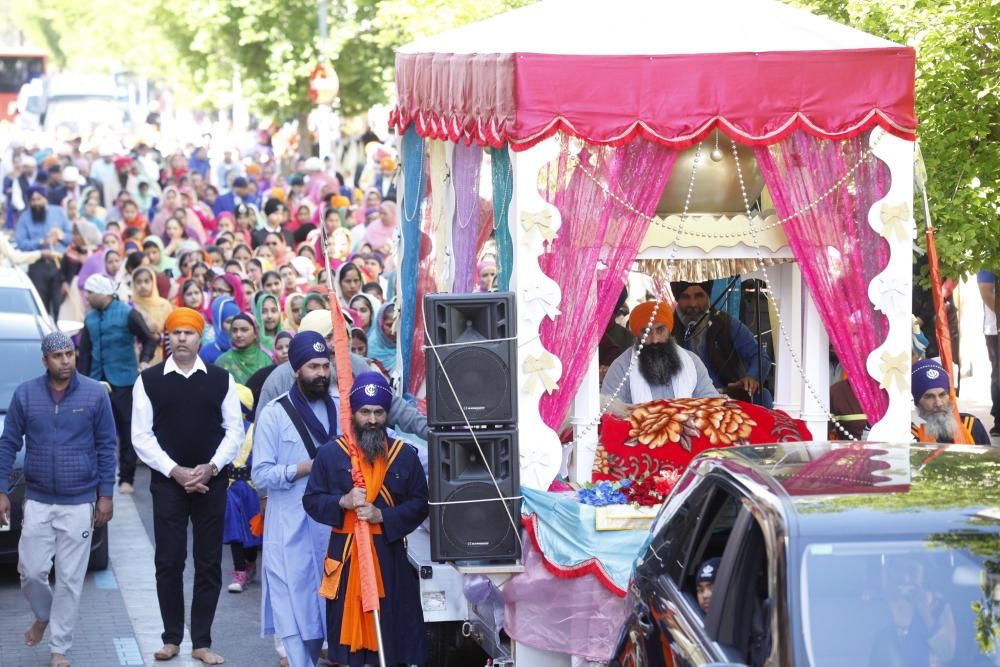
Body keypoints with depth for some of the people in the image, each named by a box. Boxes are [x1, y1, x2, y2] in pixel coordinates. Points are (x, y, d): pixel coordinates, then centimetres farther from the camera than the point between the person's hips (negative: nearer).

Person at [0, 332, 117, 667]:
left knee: (70, 578, 2)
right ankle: (43, 616, 35)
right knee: (31, 571, 4)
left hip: (79, 503, -1)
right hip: (37, 501, 1)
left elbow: (106, 447, 0)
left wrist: (106, 495, -3)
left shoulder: (95, 394, -4)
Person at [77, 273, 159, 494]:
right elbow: (85, 352, 12)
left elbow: (148, 339, -7)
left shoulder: (127, 314, -8)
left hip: (124, 382, -5)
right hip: (98, 382, 5)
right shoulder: (90, 318, 9)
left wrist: (145, 361, -23)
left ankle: (126, 478, 7)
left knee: (127, 430, 1)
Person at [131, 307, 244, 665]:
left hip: (211, 482, 1)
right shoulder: (149, 381, 0)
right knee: (168, 561, 0)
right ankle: (172, 638, 13)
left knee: (209, 563, 3)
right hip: (167, 482, -1)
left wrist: (211, 467, -11)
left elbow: (234, 430, 4)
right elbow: (141, 436, -2)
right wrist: (175, 471, -12)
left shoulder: (221, 380, 4)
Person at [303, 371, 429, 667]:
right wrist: (342, 502, -16)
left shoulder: (405, 455, 3)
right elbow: (311, 500, 2)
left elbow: (420, 504, 1)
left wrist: (382, 515, -14)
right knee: (348, 616, 2)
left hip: (389, 552, 0)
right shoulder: (329, 455, 1)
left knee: (392, 618, 2)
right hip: (345, 553, 0)